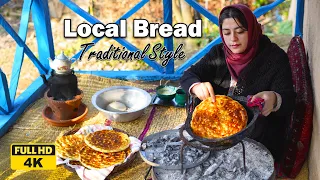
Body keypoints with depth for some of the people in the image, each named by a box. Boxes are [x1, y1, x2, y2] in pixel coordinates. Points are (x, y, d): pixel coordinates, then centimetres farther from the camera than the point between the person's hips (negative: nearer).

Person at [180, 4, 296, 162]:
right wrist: (197, 87, -26)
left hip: (259, 133, -3)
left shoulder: (275, 56, -8)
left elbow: (288, 101, -14)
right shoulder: (218, 53, 3)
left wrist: (274, 100, -40)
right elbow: (188, 76, -1)